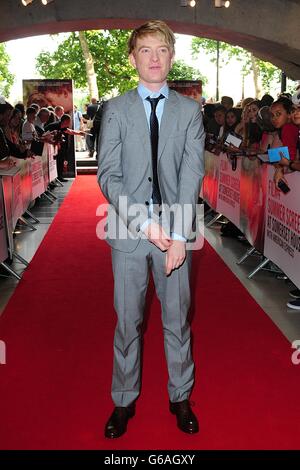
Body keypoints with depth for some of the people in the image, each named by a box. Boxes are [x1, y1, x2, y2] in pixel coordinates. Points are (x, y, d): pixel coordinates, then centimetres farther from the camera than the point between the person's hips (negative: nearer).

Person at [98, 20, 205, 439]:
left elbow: (192, 175, -4)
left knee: (178, 320, 11)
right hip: (128, 230, 0)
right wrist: (144, 223, -15)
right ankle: (124, 401, 27)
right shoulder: (115, 109, 4)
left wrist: (179, 234, -14)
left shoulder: (190, 110, 5)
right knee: (128, 322, 9)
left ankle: (181, 397, 30)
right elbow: (108, 175, -4)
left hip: (175, 231, 1)